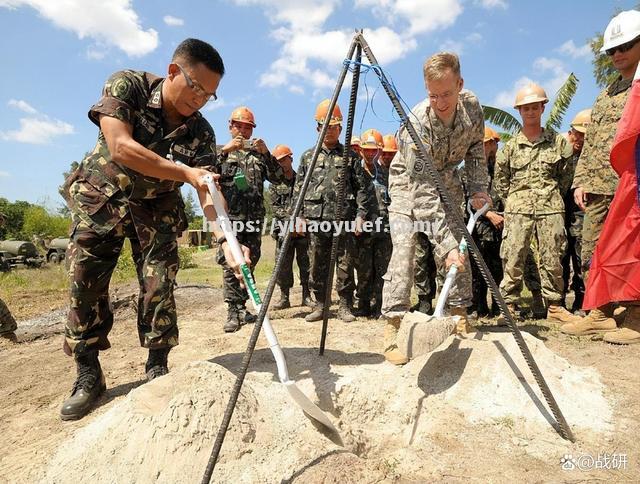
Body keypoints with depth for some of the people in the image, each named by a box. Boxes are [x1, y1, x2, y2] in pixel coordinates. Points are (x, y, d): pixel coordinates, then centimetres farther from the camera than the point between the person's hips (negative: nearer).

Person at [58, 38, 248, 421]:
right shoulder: (127, 86, -17)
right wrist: (186, 172, -34)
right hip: (101, 197, -1)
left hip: (156, 207, 1)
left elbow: (208, 191, -19)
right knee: (84, 283, -3)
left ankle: (157, 368, 8)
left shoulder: (201, 134, -14)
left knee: (159, 286, -9)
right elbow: (120, 147, -30)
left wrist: (226, 239, -35)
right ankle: (88, 376, 11)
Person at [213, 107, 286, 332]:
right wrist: (224, 151, -11)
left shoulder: (259, 154, 18)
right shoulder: (221, 152, 13)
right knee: (230, 264, -9)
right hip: (229, 216, -3)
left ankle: (241, 308, 17)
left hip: (254, 217, 3)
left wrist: (266, 153, -4)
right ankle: (233, 313, -5)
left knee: (249, 264, 6)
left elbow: (278, 178, 7)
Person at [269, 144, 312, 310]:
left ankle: (306, 295, 11)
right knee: (283, 264, 1)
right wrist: (292, 218, -11)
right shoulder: (274, 183, 9)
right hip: (284, 229, 1)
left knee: (305, 262, 2)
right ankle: (284, 297, 9)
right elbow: (275, 207, 1)